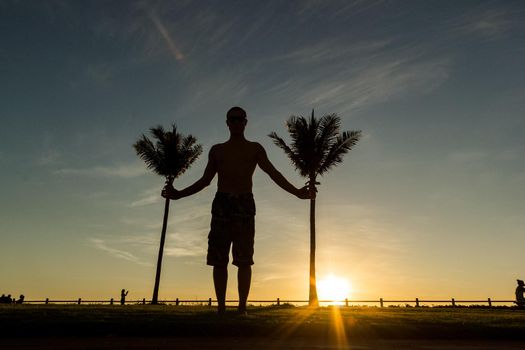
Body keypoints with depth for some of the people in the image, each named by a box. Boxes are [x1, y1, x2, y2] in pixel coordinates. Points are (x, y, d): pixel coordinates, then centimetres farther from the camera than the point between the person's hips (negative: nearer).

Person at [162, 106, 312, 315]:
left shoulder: (255, 149, 15)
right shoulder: (217, 150, 20)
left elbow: (273, 173, 4)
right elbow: (205, 180, 21)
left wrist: (296, 192, -9)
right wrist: (179, 194, 15)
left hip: (245, 204, -2)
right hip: (221, 203, 2)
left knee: (244, 260, -6)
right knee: (218, 260, -3)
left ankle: (242, 307, -3)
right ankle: (221, 307, 2)